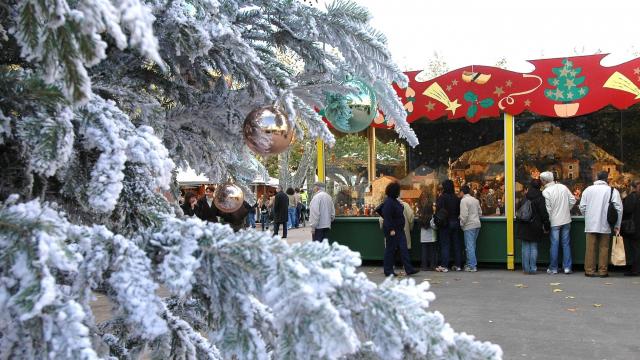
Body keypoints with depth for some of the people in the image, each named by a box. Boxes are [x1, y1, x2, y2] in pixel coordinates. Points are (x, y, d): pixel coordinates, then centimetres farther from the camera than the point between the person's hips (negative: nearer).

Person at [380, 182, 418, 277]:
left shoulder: (394, 201, 12)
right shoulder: (389, 202, -18)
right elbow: (387, 217, -22)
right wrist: (391, 229, -23)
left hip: (399, 229, 10)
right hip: (392, 230, -10)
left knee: (403, 248, 5)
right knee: (390, 249, 0)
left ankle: (409, 269, 4)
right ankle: (388, 271, 9)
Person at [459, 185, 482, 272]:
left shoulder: (464, 200, -11)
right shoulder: (476, 200, 13)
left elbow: (464, 215, -17)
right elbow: (480, 212, 16)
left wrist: (461, 224, -5)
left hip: (469, 225, -8)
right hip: (477, 224, 8)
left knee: (470, 246, -5)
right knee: (472, 245, 15)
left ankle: (472, 266, -6)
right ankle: (470, 264, 20)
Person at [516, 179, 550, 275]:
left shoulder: (525, 197, 4)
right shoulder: (540, 198, -8)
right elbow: (544, 213, -8)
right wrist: (546, 227, -2)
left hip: (524, 227, 3)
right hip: (535, 226, -3)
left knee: (525, 248, 7)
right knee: (534, 248, 5)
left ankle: (526, 268, 9)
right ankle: (533, 268, 5)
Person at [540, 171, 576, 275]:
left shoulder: (546, 192, -13)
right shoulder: (563, 187, 2)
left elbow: (547, 209, -13)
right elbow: (572, 200, 5)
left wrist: (547, 221, -3)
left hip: (554, 221, -4)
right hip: (566, 219, 4)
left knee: (554, 244, 3)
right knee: (566, 244, 9)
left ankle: (553, 268, 9)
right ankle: (567, 267, 11)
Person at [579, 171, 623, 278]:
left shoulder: (588, 190, 2)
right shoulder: (612, 191, -4)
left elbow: (582, 207, 2)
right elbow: (618, 209, -5)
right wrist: (617, 226, 2)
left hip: (591, 224, 1)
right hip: (605, 225, -1)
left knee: (590, 248, 5)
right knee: (604, 248, 6)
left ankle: (589, 270, 8)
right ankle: (603, 271, 9)